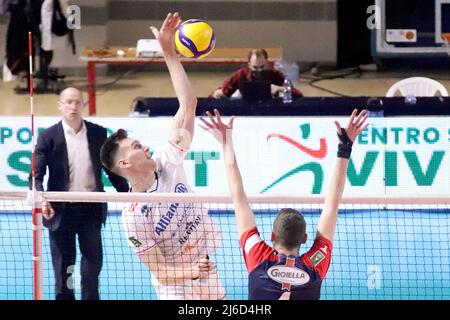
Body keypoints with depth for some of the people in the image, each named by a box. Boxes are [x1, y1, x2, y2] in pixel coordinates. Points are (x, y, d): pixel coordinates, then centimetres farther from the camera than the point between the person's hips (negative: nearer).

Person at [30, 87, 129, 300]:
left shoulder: (98, 133, 4)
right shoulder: (48, 137, -4)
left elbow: (111, 169, 10)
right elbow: (36, 175, -8)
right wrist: (42, 199, -26)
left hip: (91, 209, 2)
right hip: (61, 210, -2)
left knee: (93, 262, 4)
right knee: (63, 268, 6)